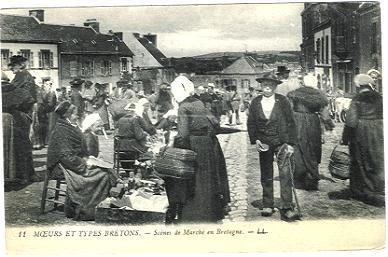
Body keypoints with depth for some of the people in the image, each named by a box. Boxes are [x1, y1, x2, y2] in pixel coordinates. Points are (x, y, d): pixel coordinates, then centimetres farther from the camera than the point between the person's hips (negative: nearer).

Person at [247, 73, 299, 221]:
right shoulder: (255, 103, 4)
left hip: (282, 142, -2)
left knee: (285, 174, -12)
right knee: (266, 177, 9)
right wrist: (255, 140, -3)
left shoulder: (283, 101, -2)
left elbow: (291, 123, -1)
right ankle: (267, 205, 21)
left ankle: (286, 208, -10)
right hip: (264, 144, 2)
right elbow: (251, 123, 9)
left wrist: (290, 143, -6)